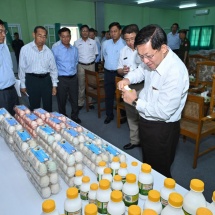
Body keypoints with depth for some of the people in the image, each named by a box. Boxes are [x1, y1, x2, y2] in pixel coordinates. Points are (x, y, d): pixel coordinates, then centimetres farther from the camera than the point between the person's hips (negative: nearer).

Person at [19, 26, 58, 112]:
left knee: (48, 106, 14)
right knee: (34, 106, 9)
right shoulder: (25, 49, -6)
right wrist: (23, 85, 2)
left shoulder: (48, 51, 2)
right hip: (32, 80, -2)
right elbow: (22, 68, -1)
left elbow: (53, 68, 8)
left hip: (46, 79, 3)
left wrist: (54, 85, 6)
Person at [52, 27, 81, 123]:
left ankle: (75, 117, 31)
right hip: (61, 79, -3)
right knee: (62, 100, 9)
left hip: (73, 78, 4)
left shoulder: (75, 49, 5)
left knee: (74, 99, 13)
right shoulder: (55, 50, -9)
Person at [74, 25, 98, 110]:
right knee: (81, 84, 2)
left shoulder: (93, 42, 5)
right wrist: (78, 61, -2)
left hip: (91, 65, 1)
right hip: (81, 66, -1)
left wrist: (91, 60, 0)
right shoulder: (76, 42, 2)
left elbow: (95, 54, 9)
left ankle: (90, 102, 16)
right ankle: (80, 103, 10)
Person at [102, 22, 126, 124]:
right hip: (108, 73, 6)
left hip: (119, 73, -5)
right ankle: (109, 115, 27)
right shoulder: (105, 43, 7)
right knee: (108, 95, 12)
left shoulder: (124, 44, -14)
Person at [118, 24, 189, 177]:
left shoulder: (175, 72, -32)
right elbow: (142, 70, 16)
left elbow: (163, 112, -30)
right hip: (147, 120, 8)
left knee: (159, 171, 13)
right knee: (147, 164, 28)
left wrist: (135, 102, -18)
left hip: (162, 128, -8)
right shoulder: (152, 58, -7)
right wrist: (128, 79, -6)